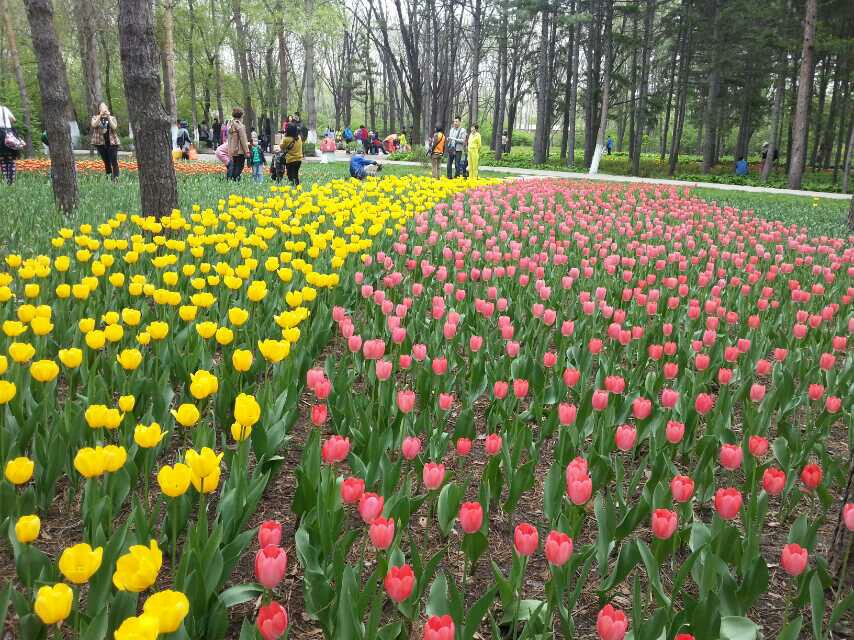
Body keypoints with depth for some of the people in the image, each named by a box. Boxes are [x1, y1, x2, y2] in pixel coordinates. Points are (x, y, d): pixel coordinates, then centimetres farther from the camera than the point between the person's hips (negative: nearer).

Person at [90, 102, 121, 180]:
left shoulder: (112, 118, 10)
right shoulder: (95, 117, 10)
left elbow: (114, 127, -8)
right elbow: (94, 125, -12)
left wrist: (108, 117, -13)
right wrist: (100, 115, -17)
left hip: (112, 142, -1)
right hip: (100, 143, 1)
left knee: (114, 162, -11)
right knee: (106, 162, 4)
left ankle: (115, 178, -14)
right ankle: (109, 178, 11)